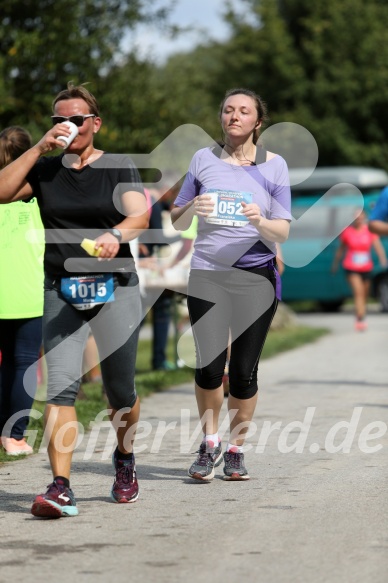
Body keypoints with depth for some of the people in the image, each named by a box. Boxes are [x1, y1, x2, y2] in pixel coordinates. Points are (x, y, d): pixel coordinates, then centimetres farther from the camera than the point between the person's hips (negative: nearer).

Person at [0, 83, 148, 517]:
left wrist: (116, 234, -32)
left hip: (115, 289, -1)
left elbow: (140, 215, -10)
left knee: (120, 391, 6)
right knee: (61, 385, -13)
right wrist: (40, 148, -8)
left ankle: (124, 459, 35)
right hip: (61, 291, 1)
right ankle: (60, 489, -19)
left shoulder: (118, 168, 5)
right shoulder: (45, 169, 10)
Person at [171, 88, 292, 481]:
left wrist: (260, 222, -19)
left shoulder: (274, 165, 4)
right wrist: (193, 208, -8)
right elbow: (177, 221, 13)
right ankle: (209, 444, 11)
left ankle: (235, 449, 17)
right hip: (207, 275, 1)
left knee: (244, 372, -2)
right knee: (209, 367, -11)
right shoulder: (204, 159, 8)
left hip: (256, 277, -1)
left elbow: (282, 233, 1)